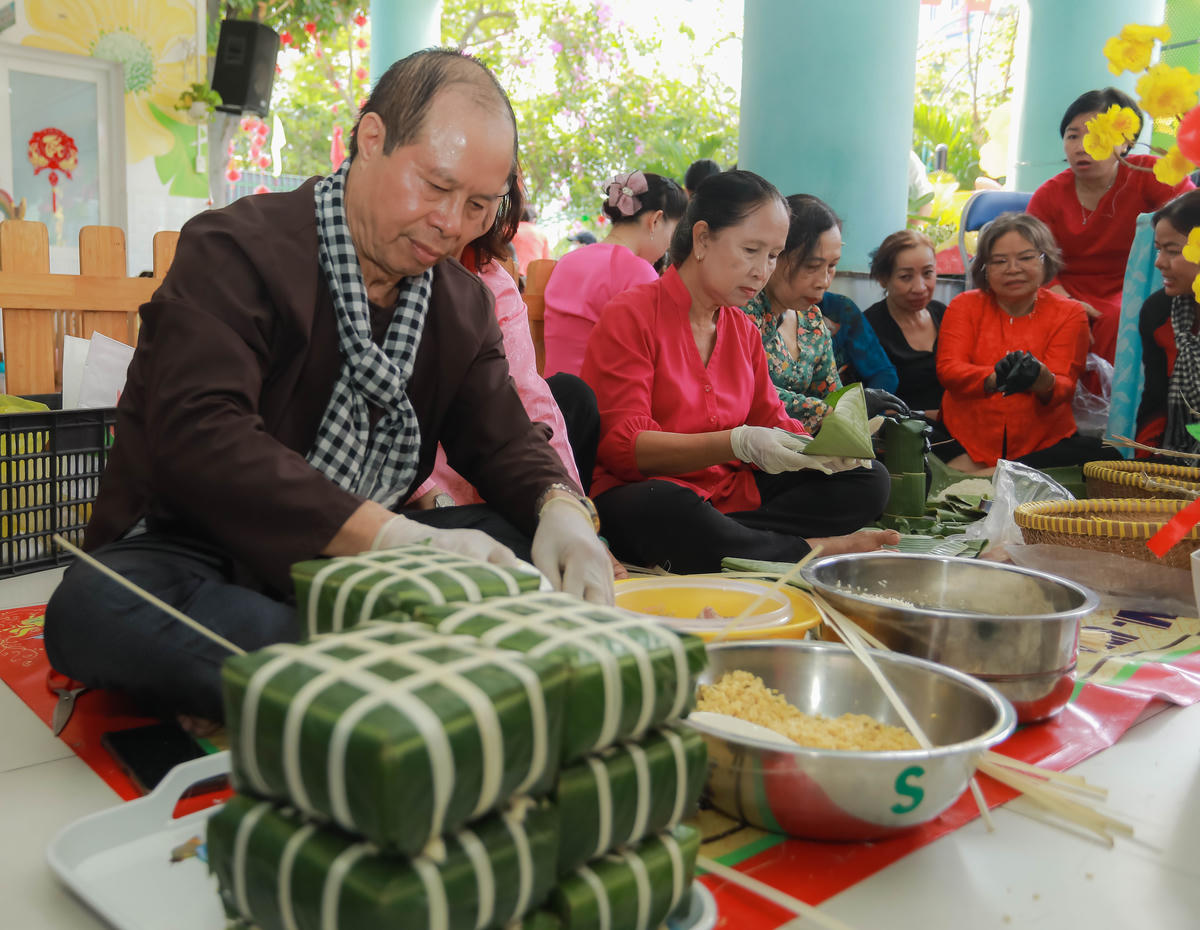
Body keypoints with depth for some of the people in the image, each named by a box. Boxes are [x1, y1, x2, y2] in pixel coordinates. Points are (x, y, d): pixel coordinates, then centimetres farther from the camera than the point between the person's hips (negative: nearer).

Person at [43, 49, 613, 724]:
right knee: (92, 608, -37)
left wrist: (562, 509, -19)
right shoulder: (236, 250, -14)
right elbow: (199, 437, -28)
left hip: (363, 558, 5)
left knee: (547, 541, -13)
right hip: (199, 552, -4)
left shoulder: (465, 302, 7)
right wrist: (390, 534, -38)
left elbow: (503, 440, 6)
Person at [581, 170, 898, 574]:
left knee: (869, 480, -4)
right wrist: (737, 444, -28)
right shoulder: (630, 315, -7)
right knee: (660, 510, -42)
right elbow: (620, 445, -16)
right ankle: (809, 550, -21)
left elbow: (772, 423, 14)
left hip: (729, 492, 7)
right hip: (644, 490, -6)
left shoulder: (744, 330, 15)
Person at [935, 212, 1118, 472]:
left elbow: (1064, 387, -3)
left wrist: (1042, 380, -29)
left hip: (1044, 445, 3)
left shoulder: (1069, 313, 8)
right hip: (965, 441, -2)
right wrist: (994, 378, -26)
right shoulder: (965, 305, 10)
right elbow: (948, 369, -4)